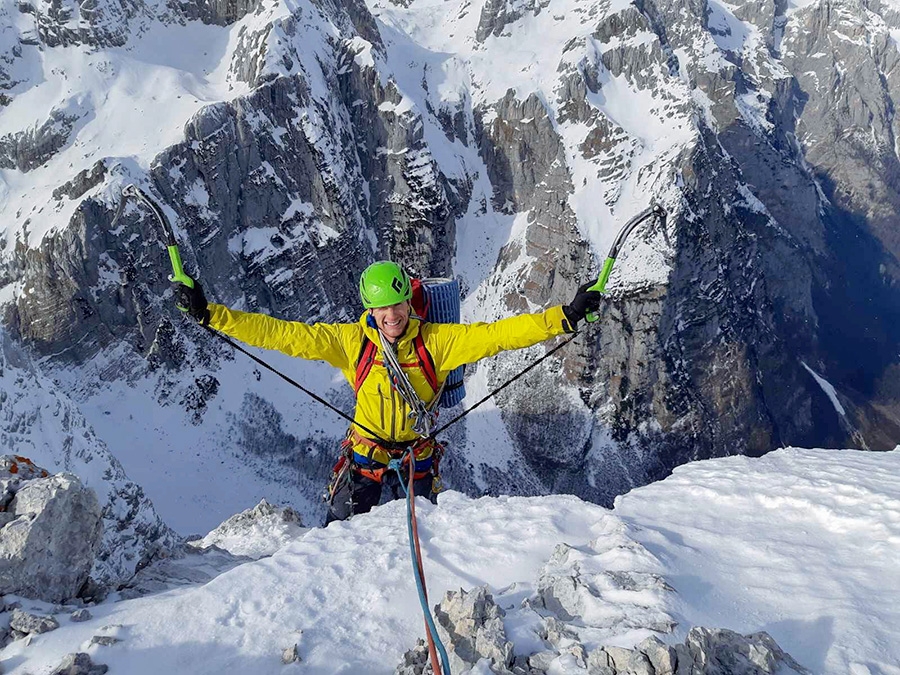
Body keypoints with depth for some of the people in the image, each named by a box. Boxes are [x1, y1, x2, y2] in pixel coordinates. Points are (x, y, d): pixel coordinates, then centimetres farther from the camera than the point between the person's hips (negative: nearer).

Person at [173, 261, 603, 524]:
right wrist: (208, 313, -21)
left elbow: (497, 335, -22)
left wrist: (566, 316, -31)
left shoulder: (436, 341, -16)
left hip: (417, 457, 0)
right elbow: (281, 334, -17)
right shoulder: (350, 341, -15)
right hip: (365, 454, 0)